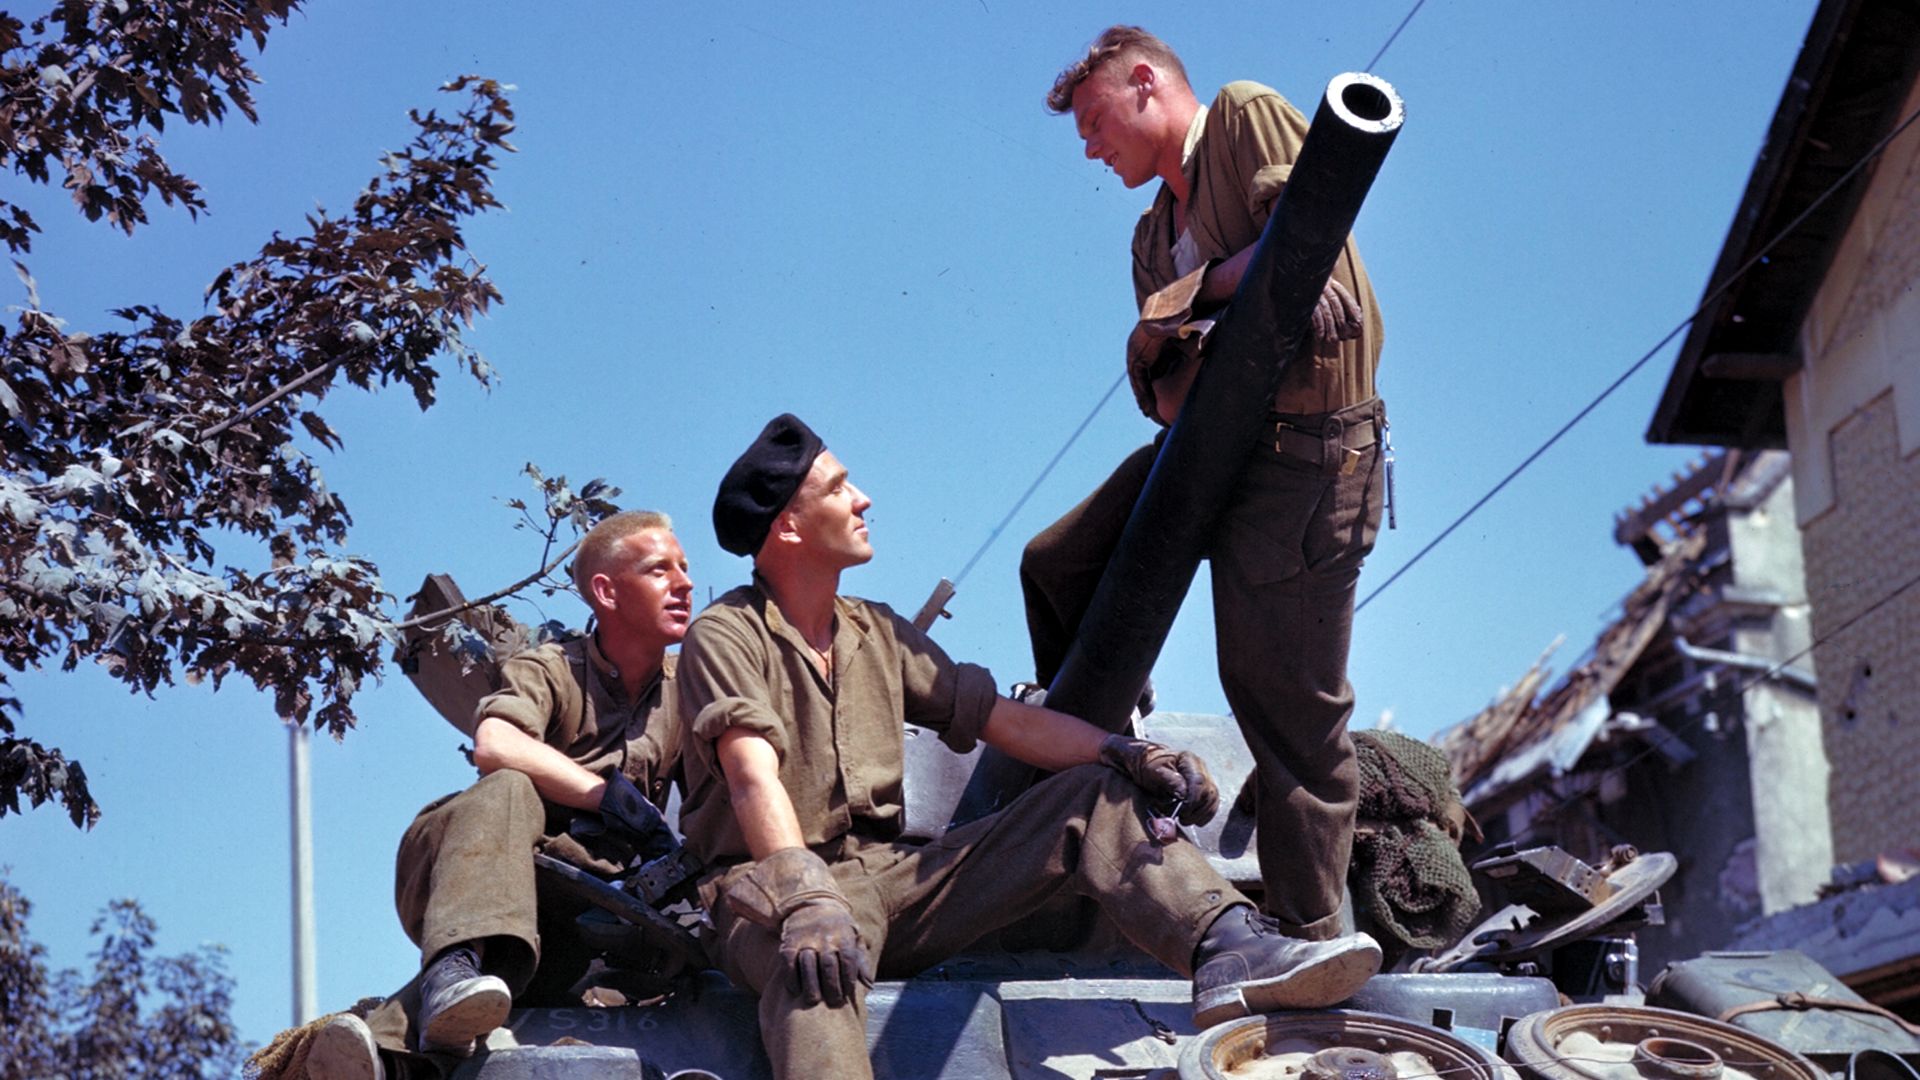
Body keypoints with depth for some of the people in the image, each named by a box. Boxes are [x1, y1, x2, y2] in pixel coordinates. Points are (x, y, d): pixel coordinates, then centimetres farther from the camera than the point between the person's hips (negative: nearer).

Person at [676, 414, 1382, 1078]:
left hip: (891, 878, 7)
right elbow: (754, 779, -21)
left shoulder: (877, 633, 19)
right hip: (772, 887, -7)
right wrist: (805, 900, -39)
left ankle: (1230, 952, -29)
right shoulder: (726, 636, -4)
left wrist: (1127, 753, -3)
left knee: (1098, 795, -5)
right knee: (819, 957, -44)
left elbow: (1006, 720, 16)